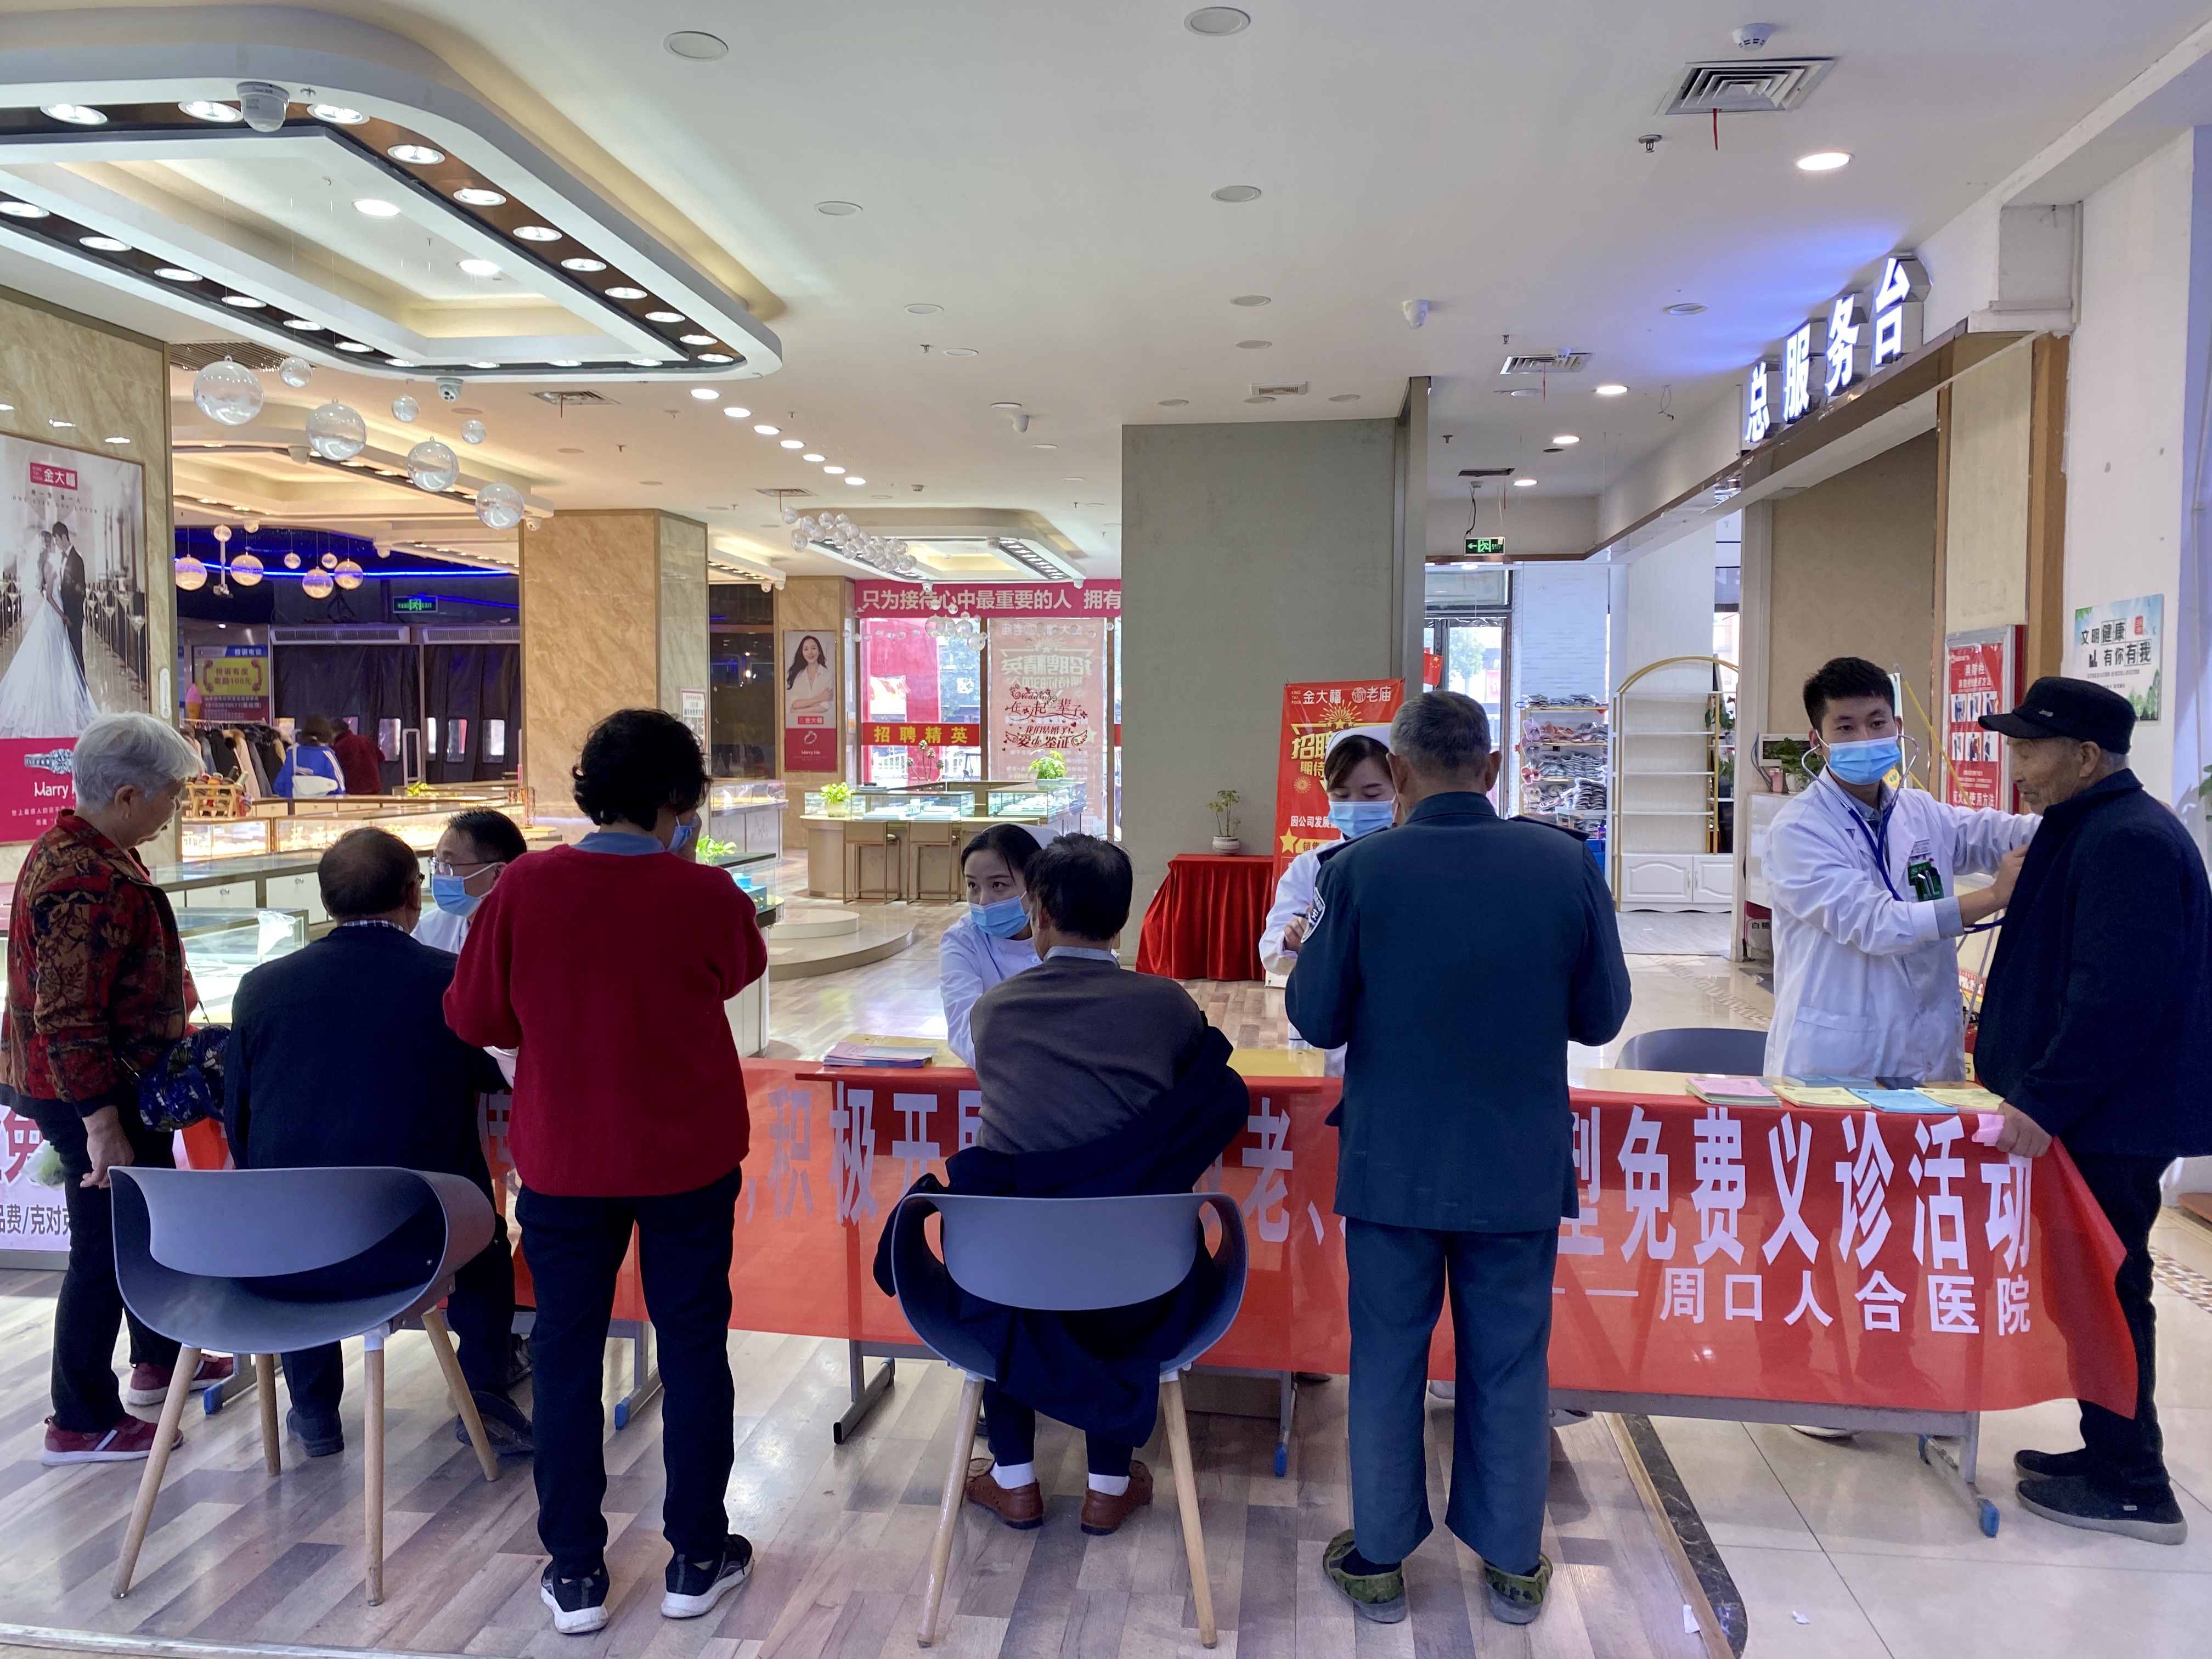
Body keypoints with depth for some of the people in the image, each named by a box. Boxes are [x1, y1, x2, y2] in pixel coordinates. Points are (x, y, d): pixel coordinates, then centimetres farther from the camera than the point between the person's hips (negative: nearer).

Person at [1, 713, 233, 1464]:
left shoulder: (92, 852, 6)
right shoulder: (86, 883, -27)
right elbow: (66, 1020, -29)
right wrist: (102, 1125, -28)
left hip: (124, 1084, 11)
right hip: (91, 1096, -11)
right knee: (106, 1246, 1)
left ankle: (158, 1360, 41)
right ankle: (82, 1422, 15)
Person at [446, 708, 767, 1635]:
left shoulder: (524, 888, -13)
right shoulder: (707, 896, -15)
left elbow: (472, 1018, -4)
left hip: (564, 1158, 1)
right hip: (689, 1158, 0)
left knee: (567, 1352, 13)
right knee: (692, 1347, 13)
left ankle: (575, 1573, 22)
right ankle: (697, 1559, 24)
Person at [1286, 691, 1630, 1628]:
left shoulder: (1362, 871, -15)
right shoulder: (1565, 864, -10)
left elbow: (1317, 1021, -7)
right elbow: (1601, 1017, -1)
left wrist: (1315, 946, 11)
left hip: (1393, 1163, -1)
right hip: (1521, 1165, 1)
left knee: (1388, 1360, 14)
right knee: (1510, 1364, 16)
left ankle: (1378, 1559, 28)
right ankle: (1514, 1564, 31)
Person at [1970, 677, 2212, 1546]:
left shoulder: (2128, 841, -20)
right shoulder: (2090, 829, 13)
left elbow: (2119, 995, -27)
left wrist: (2044, 1100, -27)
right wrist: (2009, 1035, 22)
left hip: (2113, 1116, -10)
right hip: (2091, 1108, 10)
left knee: (2106, 1288, 0)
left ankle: (2131, 1487, 12)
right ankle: (2112, 1453, 30)